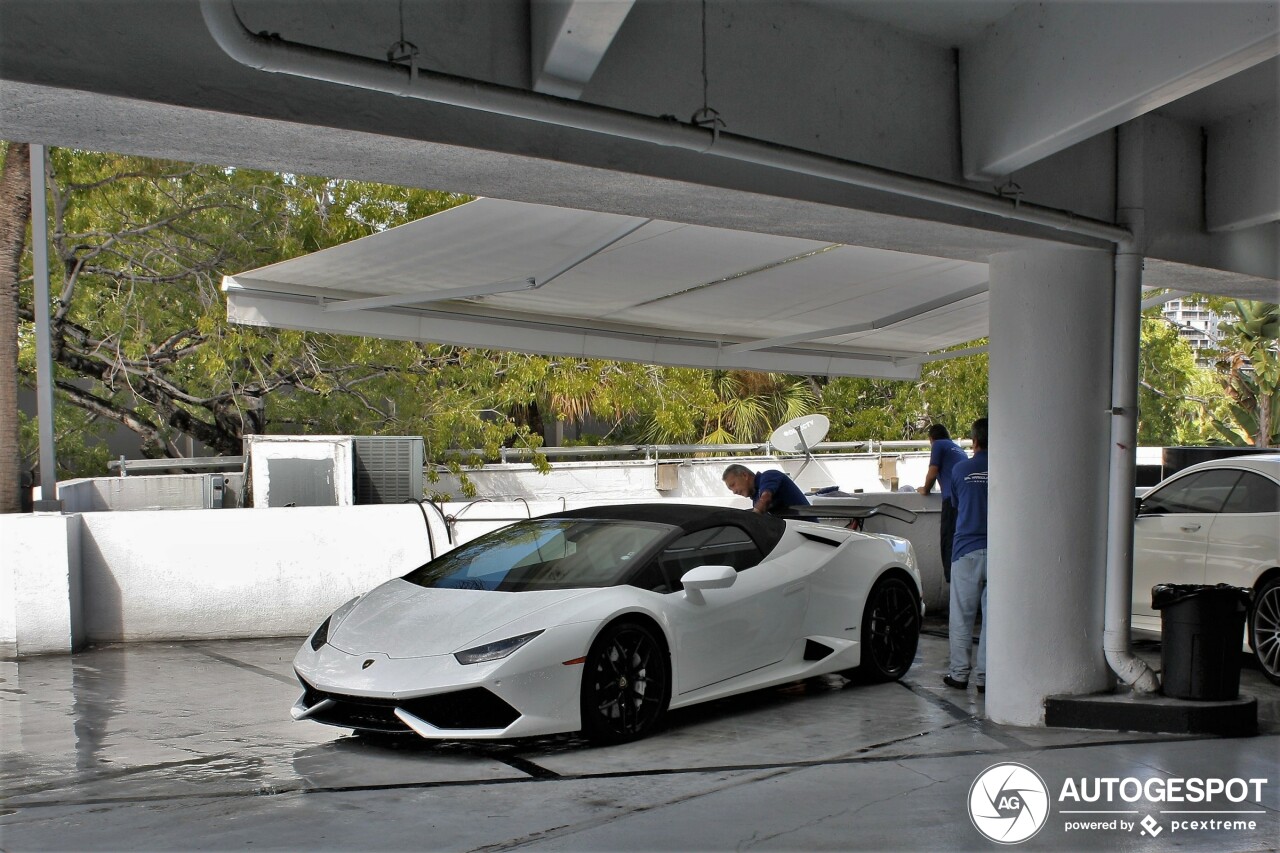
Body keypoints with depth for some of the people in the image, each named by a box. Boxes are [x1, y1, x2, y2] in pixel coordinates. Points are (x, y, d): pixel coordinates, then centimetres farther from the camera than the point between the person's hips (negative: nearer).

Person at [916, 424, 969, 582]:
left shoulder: (938, 445, 9)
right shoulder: (958, 449, 29)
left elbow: (932, 473, 1)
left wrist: (925, 490, 19)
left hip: (953, 498, -7)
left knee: (949, 543, -7)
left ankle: (953, 580, -13)